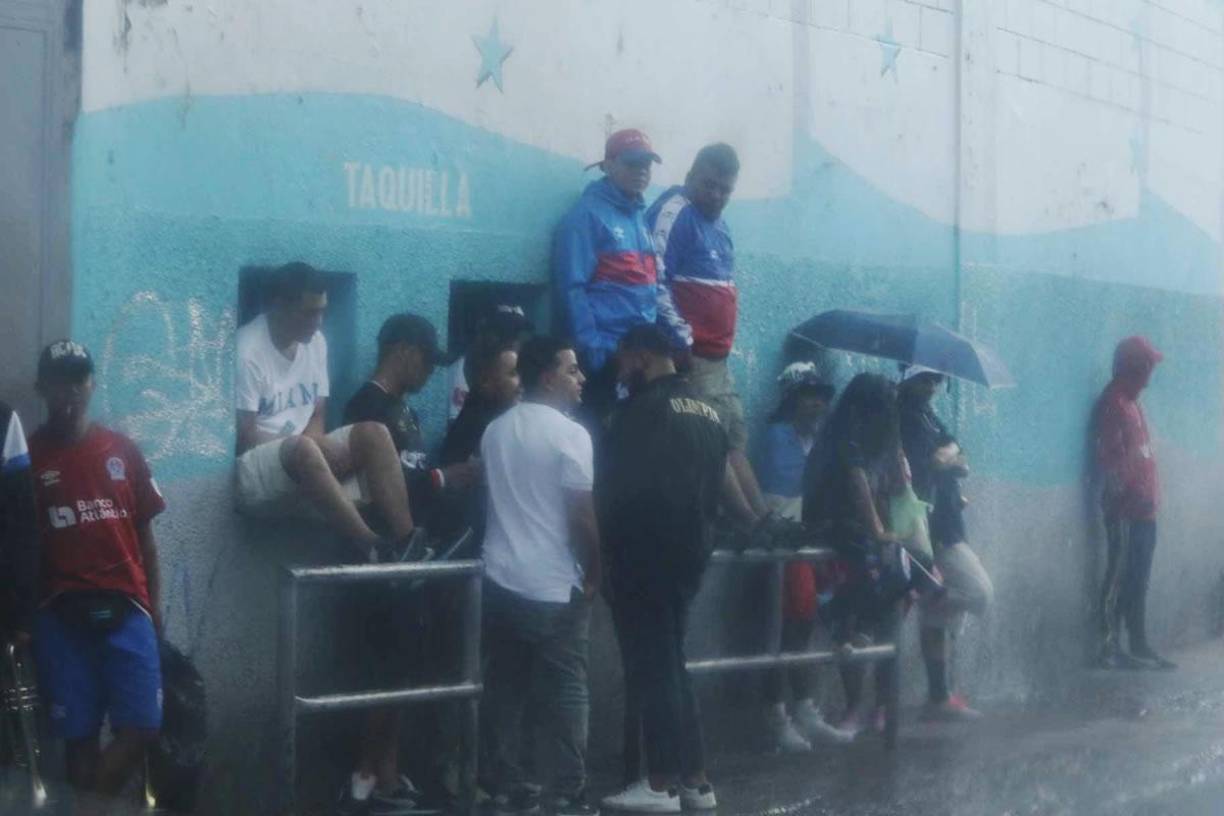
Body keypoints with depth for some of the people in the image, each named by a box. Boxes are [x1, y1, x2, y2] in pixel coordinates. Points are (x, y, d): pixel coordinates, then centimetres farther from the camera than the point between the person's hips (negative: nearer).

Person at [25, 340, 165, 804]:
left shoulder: (122, 451, 9)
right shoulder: (27, 457, 2)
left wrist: (154, 605, 10)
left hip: (125, 608, 2)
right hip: (61, 614, -2)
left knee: (142, 726, -7)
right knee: (80, 735, 0)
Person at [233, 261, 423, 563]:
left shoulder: (315, 342, 7)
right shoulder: (248, 350, -16)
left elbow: (317, 417, 9)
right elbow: (244, 438, -17)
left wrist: (316, 444, -13)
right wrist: (299, 441, -15)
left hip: (303, 457, 7)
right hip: (253, 470, -7)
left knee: (373, 433, -14)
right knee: (303, 449, -37)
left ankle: (406, 542, -25)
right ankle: (373, 551, -38)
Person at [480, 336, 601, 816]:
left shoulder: (495, 431, 10)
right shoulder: (569, 434, -11)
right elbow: (584, 515, -14)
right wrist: (593, 574, -2)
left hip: (501, 581, 6)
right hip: (554, 588, -6)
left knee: (506, 690, 9)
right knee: (565, 695, 0)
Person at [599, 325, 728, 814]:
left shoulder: (643, 409, -13)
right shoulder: (709, 415, 13)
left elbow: (614, 485, -13)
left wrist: (602, 547, -1)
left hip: (643, 557, -8)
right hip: (689, 553, 8)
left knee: (651, 669, -4)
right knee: (671, 664, 14)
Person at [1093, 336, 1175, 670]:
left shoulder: (1130, 402, 18)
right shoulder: (1114, 403, -12)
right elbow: (1110, 460, -19)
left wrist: (1149, 497, 16)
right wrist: (1121, 501, -21)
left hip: (1142, 511, 10)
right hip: (1126, 511, -10)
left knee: (1138, 581, 12)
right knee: (1120, 579, -6)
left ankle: (1139, 646, 16)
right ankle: (1110, 648, -4)